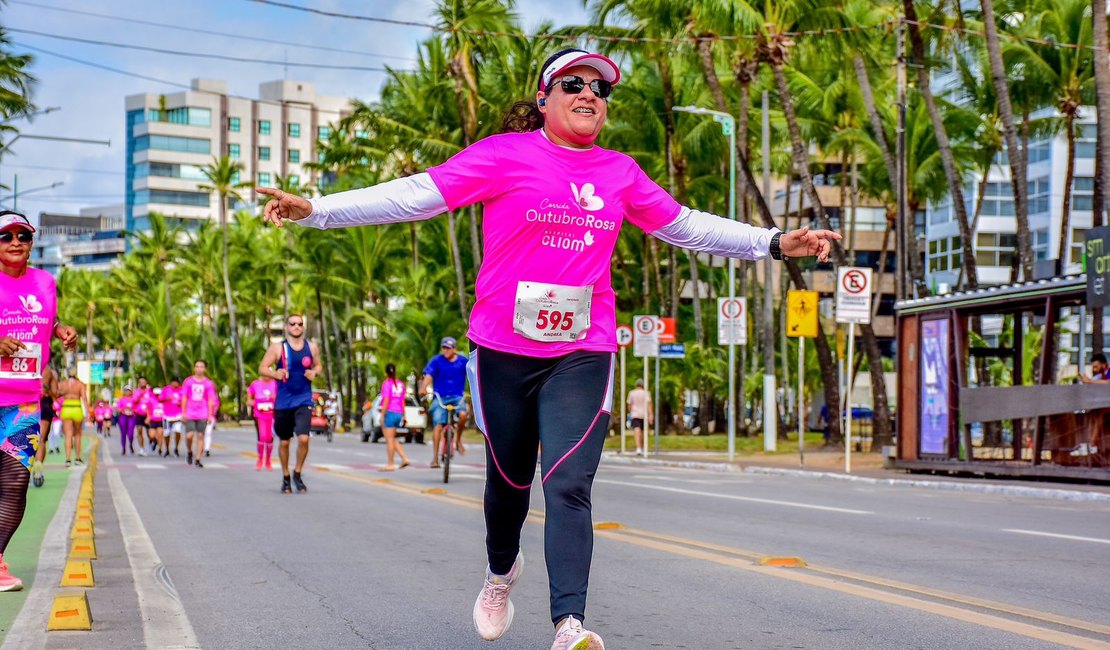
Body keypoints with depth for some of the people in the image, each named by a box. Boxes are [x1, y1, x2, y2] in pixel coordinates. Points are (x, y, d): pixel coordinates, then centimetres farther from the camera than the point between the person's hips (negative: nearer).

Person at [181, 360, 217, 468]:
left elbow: (210, 400, 4)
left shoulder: (208, 383, 4)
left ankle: (197, 459, 4)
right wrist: (183, 413, 0)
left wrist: (210, 415, -2)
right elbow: (184, 398, 7)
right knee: (189, 436, -10)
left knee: (200, 436, -1)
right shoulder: (188, 381, 5)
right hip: (190, 414, 0)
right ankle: (189, 453, 18)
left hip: (203, 415, 0)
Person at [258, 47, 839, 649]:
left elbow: (686, 225, 18)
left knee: (569, 486, -14)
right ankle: (501, 572, 44)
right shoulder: (505, 155, -4)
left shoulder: (620, 172, 9)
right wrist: (316, 209, -15)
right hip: (504, 350, -1)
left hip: (582, 354, 1)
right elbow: (416, 195, -7)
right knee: (509, 479, 13)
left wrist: (774, 242, 15)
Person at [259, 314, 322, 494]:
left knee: (303, 438, -15)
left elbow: (318, 365, 19)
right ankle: (285, 478, 26)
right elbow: (262, 368, -3)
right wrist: (275, 373, -23)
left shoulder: (311, 347, 5)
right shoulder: (277, 347, -2)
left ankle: (297, 474, 6)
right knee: (284, 441, 8)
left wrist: (314, 372, -4)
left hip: (303, 401, 0)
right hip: (283, 402, 0)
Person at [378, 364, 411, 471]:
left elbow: (386, 401, -15)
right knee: (392, 439, 17)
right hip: (398, 413, 7)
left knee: (389, 440, -2)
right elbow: (403, 401, 13)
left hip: (389, 412, -7)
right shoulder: (401, 384, 10)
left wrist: (382, 415, -13)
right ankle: (404, 458, 6)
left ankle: (390, 464, 0)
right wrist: (403, 416, 18)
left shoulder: (387, 383, -10)